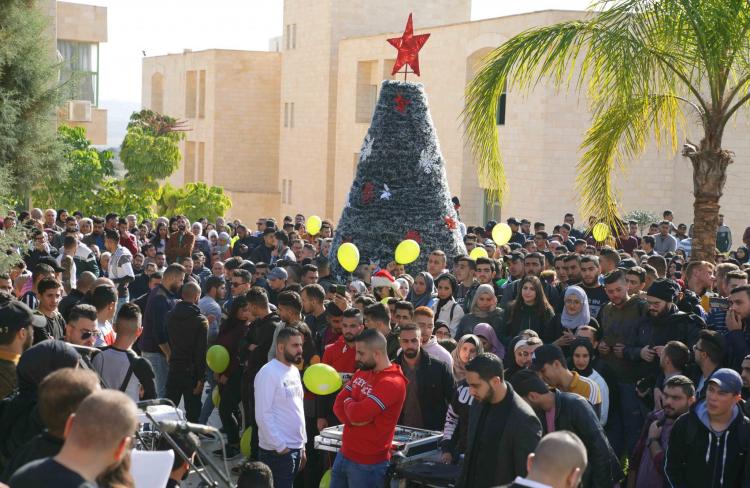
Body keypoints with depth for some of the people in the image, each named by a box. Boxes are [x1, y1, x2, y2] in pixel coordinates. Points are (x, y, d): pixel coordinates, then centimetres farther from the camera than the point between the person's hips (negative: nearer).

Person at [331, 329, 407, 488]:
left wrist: (348, 402, -4)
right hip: (344, 454, 8)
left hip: (367, 463, -8)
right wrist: (352, 418, -14)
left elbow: (358, 413, -26)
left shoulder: (392, 383, -20)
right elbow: (339, 404, 6)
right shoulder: (362, 373, 10)